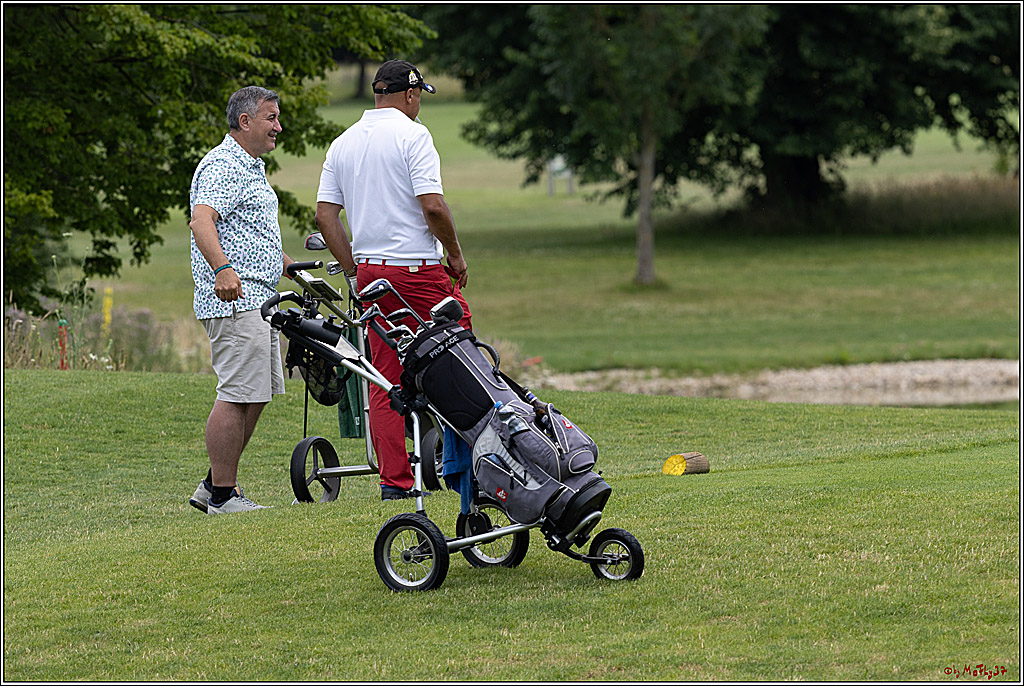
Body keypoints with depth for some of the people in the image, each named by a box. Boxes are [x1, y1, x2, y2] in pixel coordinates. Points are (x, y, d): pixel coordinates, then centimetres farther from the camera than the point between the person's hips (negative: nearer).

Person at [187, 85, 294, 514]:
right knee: (238, 395, -11)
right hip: (234, 300, -11)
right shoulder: (222, 166, -12)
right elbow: (201, 221, -27)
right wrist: (223, 269, -42)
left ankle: (215, 486, 17)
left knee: (258, 393, 12)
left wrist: (292, 265, 42)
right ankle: (223, 495, -7)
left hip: (257, 298, 11)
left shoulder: (252, 167, 23)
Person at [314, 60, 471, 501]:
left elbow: (325, 215, 8)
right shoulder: (412, 135, -9)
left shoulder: (344, 143, 11)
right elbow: (432, 205, -18)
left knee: (385, 378, 6)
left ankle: (394, 479, 5)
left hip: (370, 272, 6)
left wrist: (353, 269, 14)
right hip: (417, 267, -6)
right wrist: (456, 254, -5)